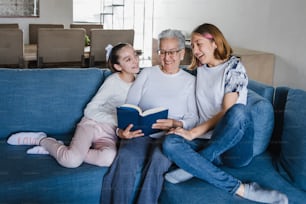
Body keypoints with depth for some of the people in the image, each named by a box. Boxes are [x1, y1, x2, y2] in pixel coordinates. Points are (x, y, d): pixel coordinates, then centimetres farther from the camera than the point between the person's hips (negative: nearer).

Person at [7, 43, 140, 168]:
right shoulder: (113, 81, -7)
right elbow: (89, 110, -8)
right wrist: (116, 119, -17)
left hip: (109, 134, 4)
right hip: (93, 124, -4)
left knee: (109, 157, -34)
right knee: (72, 160, -32)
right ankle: (42, 140, 1)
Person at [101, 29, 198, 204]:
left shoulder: (190, 81, 15)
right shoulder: (147, 73, 17)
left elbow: (193, 118, 7)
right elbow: (129, 107, 10)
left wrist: (175, 124, -15)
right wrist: (122, 129, -10)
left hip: (169, 136, -1)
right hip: (140, 132, 1)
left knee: (158, 160, -34)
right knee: (127, 161, -32)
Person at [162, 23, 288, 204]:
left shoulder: (233, 67, 1)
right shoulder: (200, 70, 19)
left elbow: (227, 112, -9)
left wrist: (193, 132, -14)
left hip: (233, 147, -4)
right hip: (208, 141, 5)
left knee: (238, 111, -36)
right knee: (170, 143, -26)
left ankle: (192, 167, -24)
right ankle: (240, 189, -32)